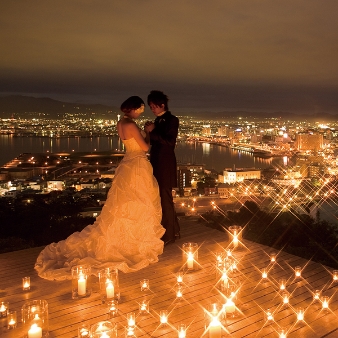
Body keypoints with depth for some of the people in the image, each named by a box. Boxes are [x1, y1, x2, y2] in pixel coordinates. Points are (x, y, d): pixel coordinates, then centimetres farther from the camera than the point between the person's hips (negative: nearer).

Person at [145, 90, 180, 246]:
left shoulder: (172, 120, -11)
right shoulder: (159, 120, 13)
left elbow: (169, 141, -21)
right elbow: (155, 141, 13)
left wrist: (152, 132, -19)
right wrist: (150, 131, -4)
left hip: (166, 164, -9)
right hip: (157, 163, 9)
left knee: (165, 199, -1)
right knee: (162, 198, 16)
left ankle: (168, 235, 11)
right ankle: (174, 230, 29)